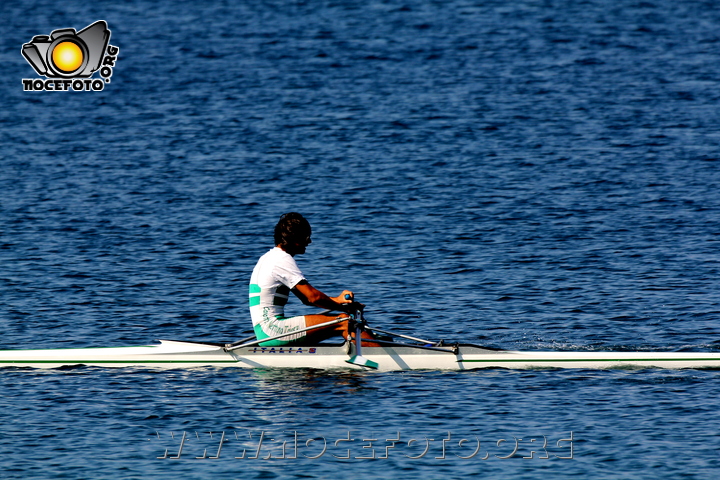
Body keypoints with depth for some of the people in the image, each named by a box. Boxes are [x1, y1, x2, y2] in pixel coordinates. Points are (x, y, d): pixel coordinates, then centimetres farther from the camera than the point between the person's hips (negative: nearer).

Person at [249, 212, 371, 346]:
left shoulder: (268, 258, 22)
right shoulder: (282, 260, -10)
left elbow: (306, 298, 23)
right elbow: (313, 297, -15)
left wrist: (336, 300, 8)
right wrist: (344, 308, -1)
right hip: (270, 330, -10)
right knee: (343, 321, -14)